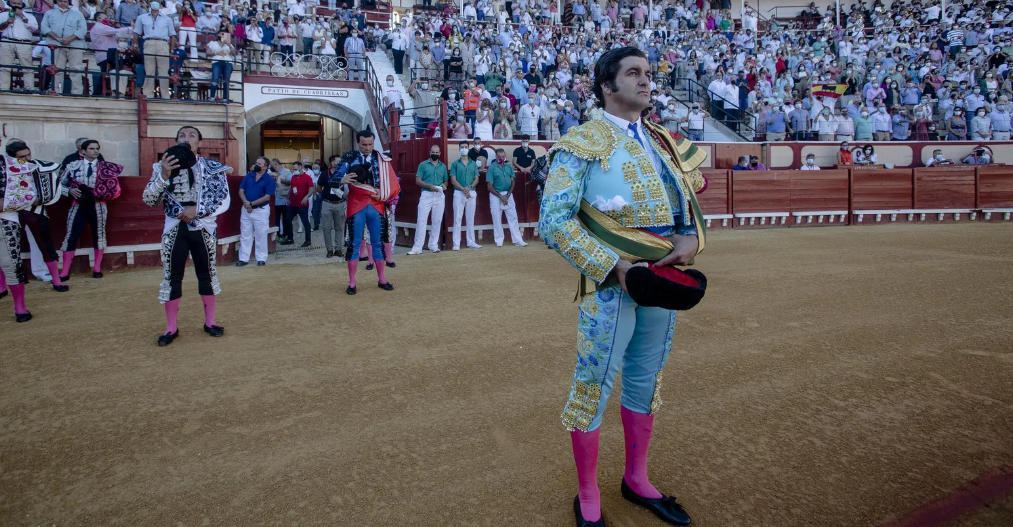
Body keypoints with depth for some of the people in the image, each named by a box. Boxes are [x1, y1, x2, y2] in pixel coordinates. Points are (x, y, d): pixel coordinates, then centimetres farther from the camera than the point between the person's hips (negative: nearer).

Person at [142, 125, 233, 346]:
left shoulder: (213, 167, -1)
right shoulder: (164, 166, 2)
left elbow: (224, 201, -5)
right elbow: (148, 200, -4)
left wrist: (197, 210, -17)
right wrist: (163, 176, -19)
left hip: (203, 229, 0)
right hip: (174, 229, 1)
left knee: (207, 274, 9)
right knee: (172, 277, 3)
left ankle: (210, 322, 22)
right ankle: (171, 328, 13)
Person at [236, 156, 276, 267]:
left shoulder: (269, 180, -8)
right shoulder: (248, 176, 6)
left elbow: (267, 197, -14)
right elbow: (241, 191, 4)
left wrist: (251, 203, -16)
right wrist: (246, 203, -14)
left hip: (261, 210, -5)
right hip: (246, 209, 5)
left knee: (261, 236, 3)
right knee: (245, 235, 8)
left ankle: (261, 259, 12)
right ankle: (243, 258, 14)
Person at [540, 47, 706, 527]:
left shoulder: (664, 142, 12)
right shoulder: (582, 143, -9)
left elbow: (690, 200, 18)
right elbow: (553, 221, -17)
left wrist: (691, 236, -5)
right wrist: (614, 267, -22)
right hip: (610, 284, -6)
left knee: (645, 381, 18)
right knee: (593, 388, 4)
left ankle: (636, 479, 38)